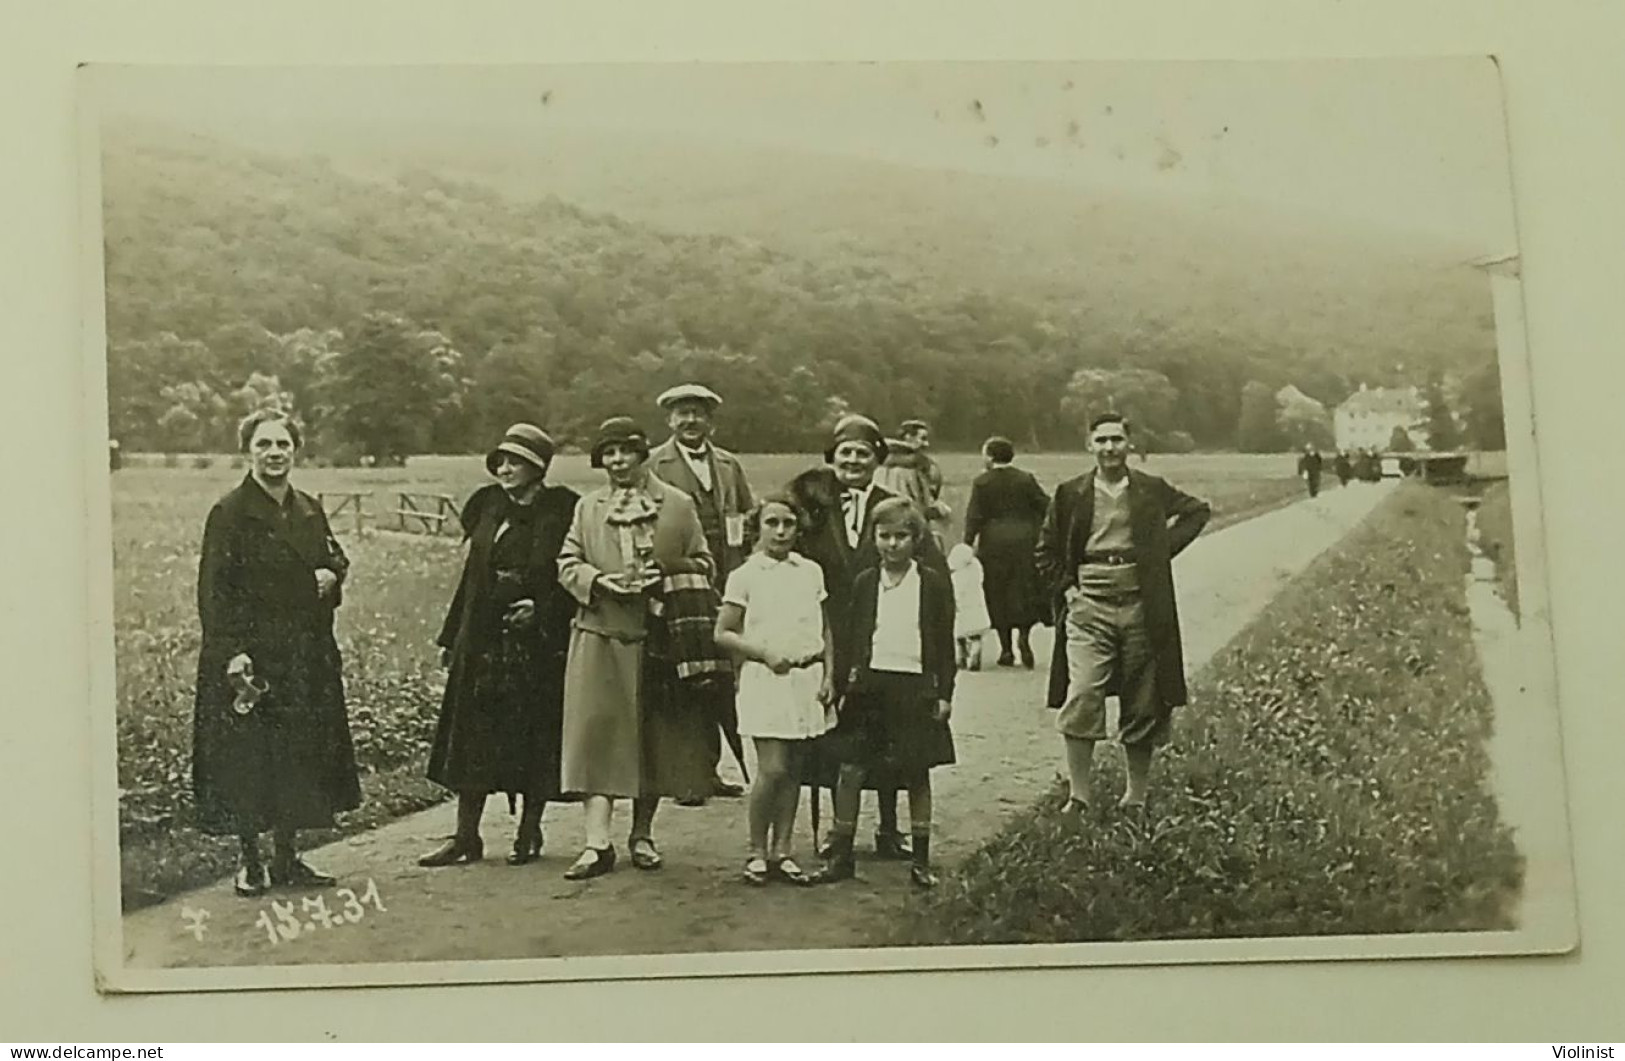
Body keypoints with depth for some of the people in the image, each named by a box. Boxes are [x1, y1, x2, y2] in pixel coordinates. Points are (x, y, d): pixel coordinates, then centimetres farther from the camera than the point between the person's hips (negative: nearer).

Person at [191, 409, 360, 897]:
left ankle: (287, 857, 20)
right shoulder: (228, 514, -9)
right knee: (246, 759, -1)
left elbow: (333, 557, 25)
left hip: (305, 656, 6)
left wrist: (331, 572, 0)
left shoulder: (310, 510, 10)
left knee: (299, 756, 10)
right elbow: (214, 591, -13)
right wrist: (233, 653, -21)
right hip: (249, 655, -6)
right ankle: (250, 861, 11)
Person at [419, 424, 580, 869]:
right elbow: (472, 575, 14)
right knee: (473, 739, 5)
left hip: (538, 644, -4)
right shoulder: (489, 507, 10)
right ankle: (466, 836, 12)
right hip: (483, 641, 5)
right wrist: (451, 637, 13)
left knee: (535, 740, 3)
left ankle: (529, 834, 16)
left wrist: (541, 607, -18)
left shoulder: (561, 512, -5)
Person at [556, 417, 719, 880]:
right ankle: (597, 842, -8)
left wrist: (665, 573, -12)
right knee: (596, 732, -7)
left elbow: (702, 564, 7)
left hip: (660, 638, -1)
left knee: (655, 736, 5)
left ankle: (642, 834, 20)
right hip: (600, 636, 1)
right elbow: (567, 564, 9)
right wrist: (601, 580, -11)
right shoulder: (588, 508, 12)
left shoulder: (679, 505, 6)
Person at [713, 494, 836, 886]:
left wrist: (828, 676, 3)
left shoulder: (811, 572, 9)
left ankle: (781, 851, 13)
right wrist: (765, 653, -12)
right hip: (765, 678, -4)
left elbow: (825, 631, 14)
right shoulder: (745, 576, -1)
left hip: (807, 677, 4)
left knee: (793, 770, 6)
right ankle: (757, 852, 5)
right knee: (772, 768, -10)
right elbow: (723, 633, -1)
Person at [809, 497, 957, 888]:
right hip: (869, 684, 2)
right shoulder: (864, 583, 6)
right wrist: (840, 685, 5)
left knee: (917, 774, 6)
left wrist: (945, 692, -1)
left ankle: (921, 860, 16)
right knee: (850, 770, 0)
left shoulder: (934, 584, 1)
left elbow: (945, 643, 3)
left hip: (915, 687, -2)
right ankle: (840, 855, 11)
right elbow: (848, 638, 9)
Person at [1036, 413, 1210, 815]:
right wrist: (1064, 589, 1)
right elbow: (1046, 551, 14)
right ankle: (1078, 795, -9)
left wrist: (1165, 547, 8)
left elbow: (1198, 511, 19)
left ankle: (1137, 795, 20)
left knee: (1141, 706, 7)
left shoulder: (1152, 491, 4)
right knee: (1081, 696, -14)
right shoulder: (1070, 494, 4)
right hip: (1088, 605, -1)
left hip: (1140, 606, 1)